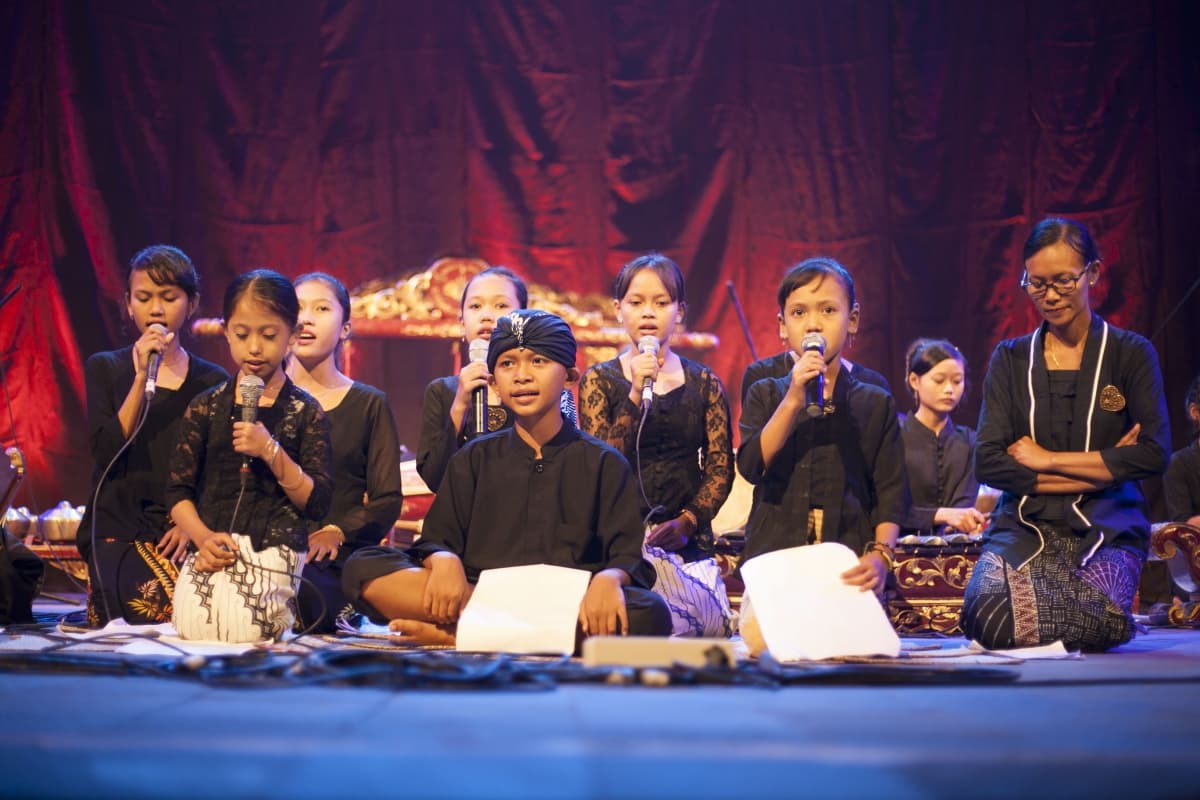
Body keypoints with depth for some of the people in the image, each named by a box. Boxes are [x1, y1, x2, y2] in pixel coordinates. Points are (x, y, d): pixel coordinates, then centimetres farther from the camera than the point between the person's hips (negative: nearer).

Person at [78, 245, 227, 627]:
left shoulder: (213, 381, 11)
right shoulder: (105, 369, 9)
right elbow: (107, 454, -6)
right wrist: (142, 376, -11)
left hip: (186, 533, 1)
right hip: (118, 531, -1)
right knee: (158, 603, -34)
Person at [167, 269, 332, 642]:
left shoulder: (304, 412, 5)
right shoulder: (205, 407, 11)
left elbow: (317, 503, -1)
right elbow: (178, 490, 8)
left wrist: (272, 452, -14)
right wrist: (203, 537, -12)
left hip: (273, 548, -3)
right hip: (214, 549, 3)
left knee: (241, 630, -27)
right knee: (193, 629, -23)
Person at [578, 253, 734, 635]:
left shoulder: (704, 384, 10)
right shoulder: (600, 380, 6)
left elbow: (720, 468, 6)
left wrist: (687, 522, -9)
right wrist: (636, 395, -12)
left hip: (686, 540, 1)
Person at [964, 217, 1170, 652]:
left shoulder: (1131, 354, 6)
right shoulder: (1010, 359, 10)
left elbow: (1153, 454, -6)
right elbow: (988, 463, -1)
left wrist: (1047, 459, -5)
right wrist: (1103, 468, -6)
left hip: (1106, 528, -1)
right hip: (1023, 525, 1)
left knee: (1094, 625, -35)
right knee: (989, 619, -31)